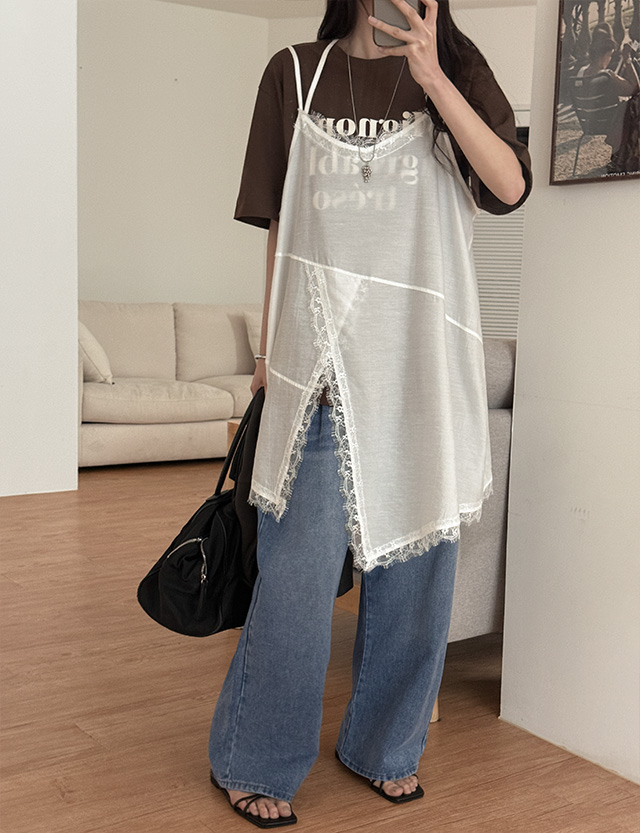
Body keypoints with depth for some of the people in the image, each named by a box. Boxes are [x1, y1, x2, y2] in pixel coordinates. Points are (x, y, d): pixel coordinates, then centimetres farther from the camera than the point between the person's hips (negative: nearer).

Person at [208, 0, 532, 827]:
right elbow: (279, 227, 9)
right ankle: (253, 761, 17)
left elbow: (510, 185, -7)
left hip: (424, 357, 2)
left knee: (416, 552, 7)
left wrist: (431, 76, -15)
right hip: (323, 354, -1)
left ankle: (384, 745, 27)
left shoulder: (456, 68, 9)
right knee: (300, 561, -2)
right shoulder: (297, 73, 8)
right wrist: (269, 347, 7)